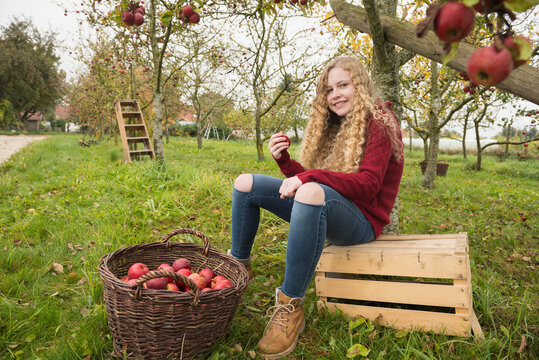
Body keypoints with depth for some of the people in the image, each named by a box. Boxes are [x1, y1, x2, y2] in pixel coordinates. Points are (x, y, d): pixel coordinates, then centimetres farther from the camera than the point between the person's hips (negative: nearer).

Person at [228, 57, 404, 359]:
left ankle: (291, 307, -34)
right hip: (324, 208, 8)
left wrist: (311, 176, -29)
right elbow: (306, 177, 11)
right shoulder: (335, 127, 15)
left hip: (361, 221, -7)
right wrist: (284, 159, -8)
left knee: (312, 192, -42)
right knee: (246, 184, 0)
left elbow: (368, 185, -20)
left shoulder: (379, 124, -7)